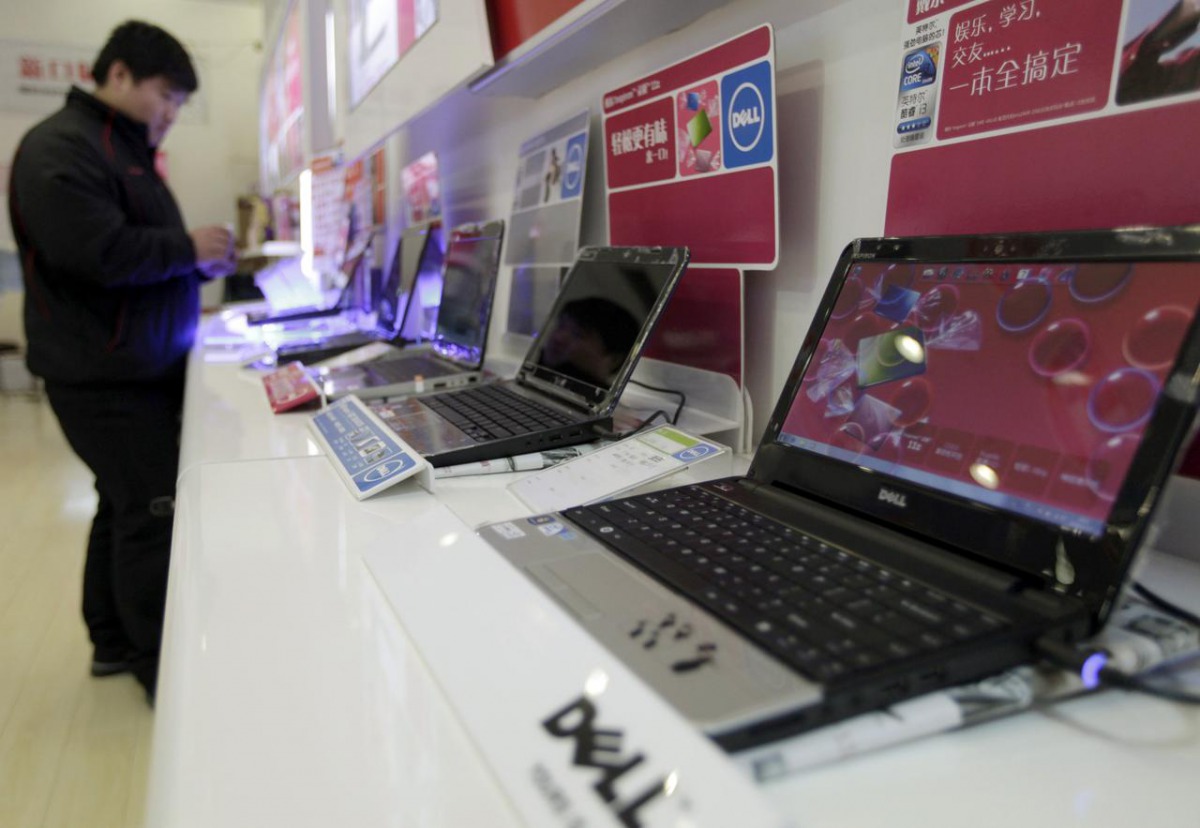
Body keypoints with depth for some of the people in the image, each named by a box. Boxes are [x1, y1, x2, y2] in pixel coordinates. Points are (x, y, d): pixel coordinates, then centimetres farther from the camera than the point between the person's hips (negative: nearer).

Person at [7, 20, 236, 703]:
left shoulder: (124, 151, 19)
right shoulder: (62, 149, -13)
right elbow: (99, 253, -26)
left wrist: (203, 261, 7)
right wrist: (187, 248, -14)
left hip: (141, 366, 10)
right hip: (106, 375, -10)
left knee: (126, 505, 16)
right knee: (155, 514, -7)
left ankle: (115, 641, 30)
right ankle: (166, 672, 4)